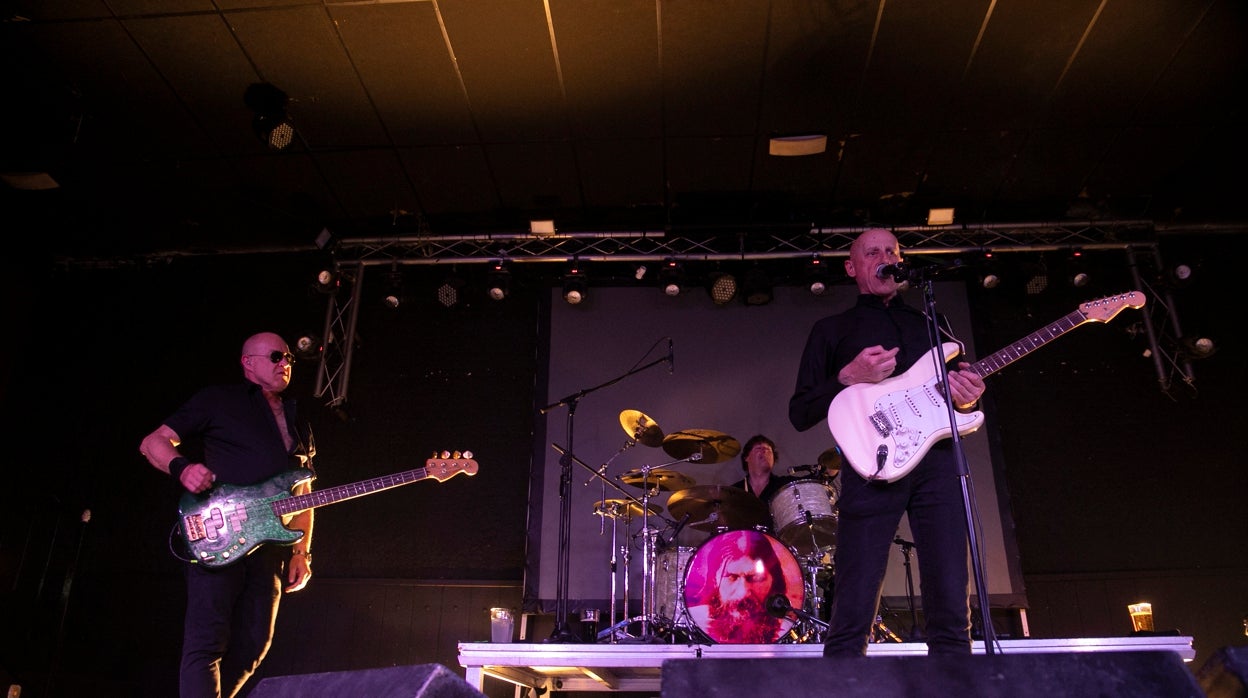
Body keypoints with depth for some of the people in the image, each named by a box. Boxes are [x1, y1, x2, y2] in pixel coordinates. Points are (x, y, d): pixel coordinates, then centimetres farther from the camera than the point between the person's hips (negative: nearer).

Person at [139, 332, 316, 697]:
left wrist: (301, 552, 11)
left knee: (252, 646, 7)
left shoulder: (297, 426, 22)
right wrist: (182, 468, -18)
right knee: (206, 643, -11)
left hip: (271, 547, 6)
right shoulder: (219, 400, 7)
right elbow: (153, 442, 5)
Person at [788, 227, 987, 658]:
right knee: (852, 614, -8)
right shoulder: (832, 330, 16)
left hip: (938, 461, 3)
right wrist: (848, 378, -8)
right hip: (872, 467, -3)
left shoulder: (932, 325, 26)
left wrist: (967, 398, 1)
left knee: (951, 613, -1)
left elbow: (963, 387, 25)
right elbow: (799, 414, 9)